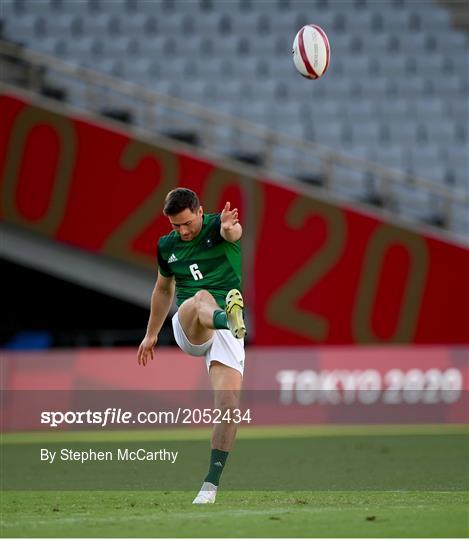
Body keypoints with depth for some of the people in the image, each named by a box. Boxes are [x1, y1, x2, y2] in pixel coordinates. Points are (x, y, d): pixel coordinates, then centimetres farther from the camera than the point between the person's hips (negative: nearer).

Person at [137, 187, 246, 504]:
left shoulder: (216, 226, -1)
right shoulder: (167, 246, 13)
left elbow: (233, 232, -28)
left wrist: (230, 229, -54)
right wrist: (151, 335, 35)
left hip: (227, 332, -2)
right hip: (187, 329, 2)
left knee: (229, 401, -17)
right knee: (202, 297, -35)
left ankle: (212, 482, -10)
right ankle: (228, 316, -73)